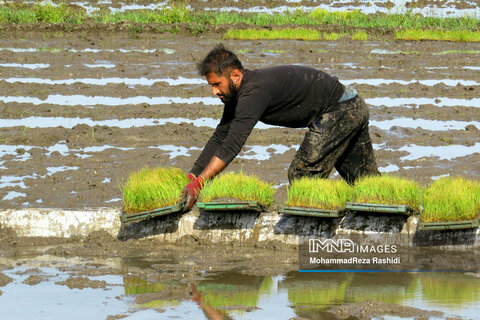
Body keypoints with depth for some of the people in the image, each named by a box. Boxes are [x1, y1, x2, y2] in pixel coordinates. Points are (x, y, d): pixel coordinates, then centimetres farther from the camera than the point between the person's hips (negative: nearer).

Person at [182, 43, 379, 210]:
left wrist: (198, 183, -41)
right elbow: (219, 139, 8)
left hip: (338, 111, -10)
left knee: (302, 176, -10)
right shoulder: (237, 95, 3)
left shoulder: (254, 92, -28)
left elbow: (233, 143, -37)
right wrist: (190, 178, 1)